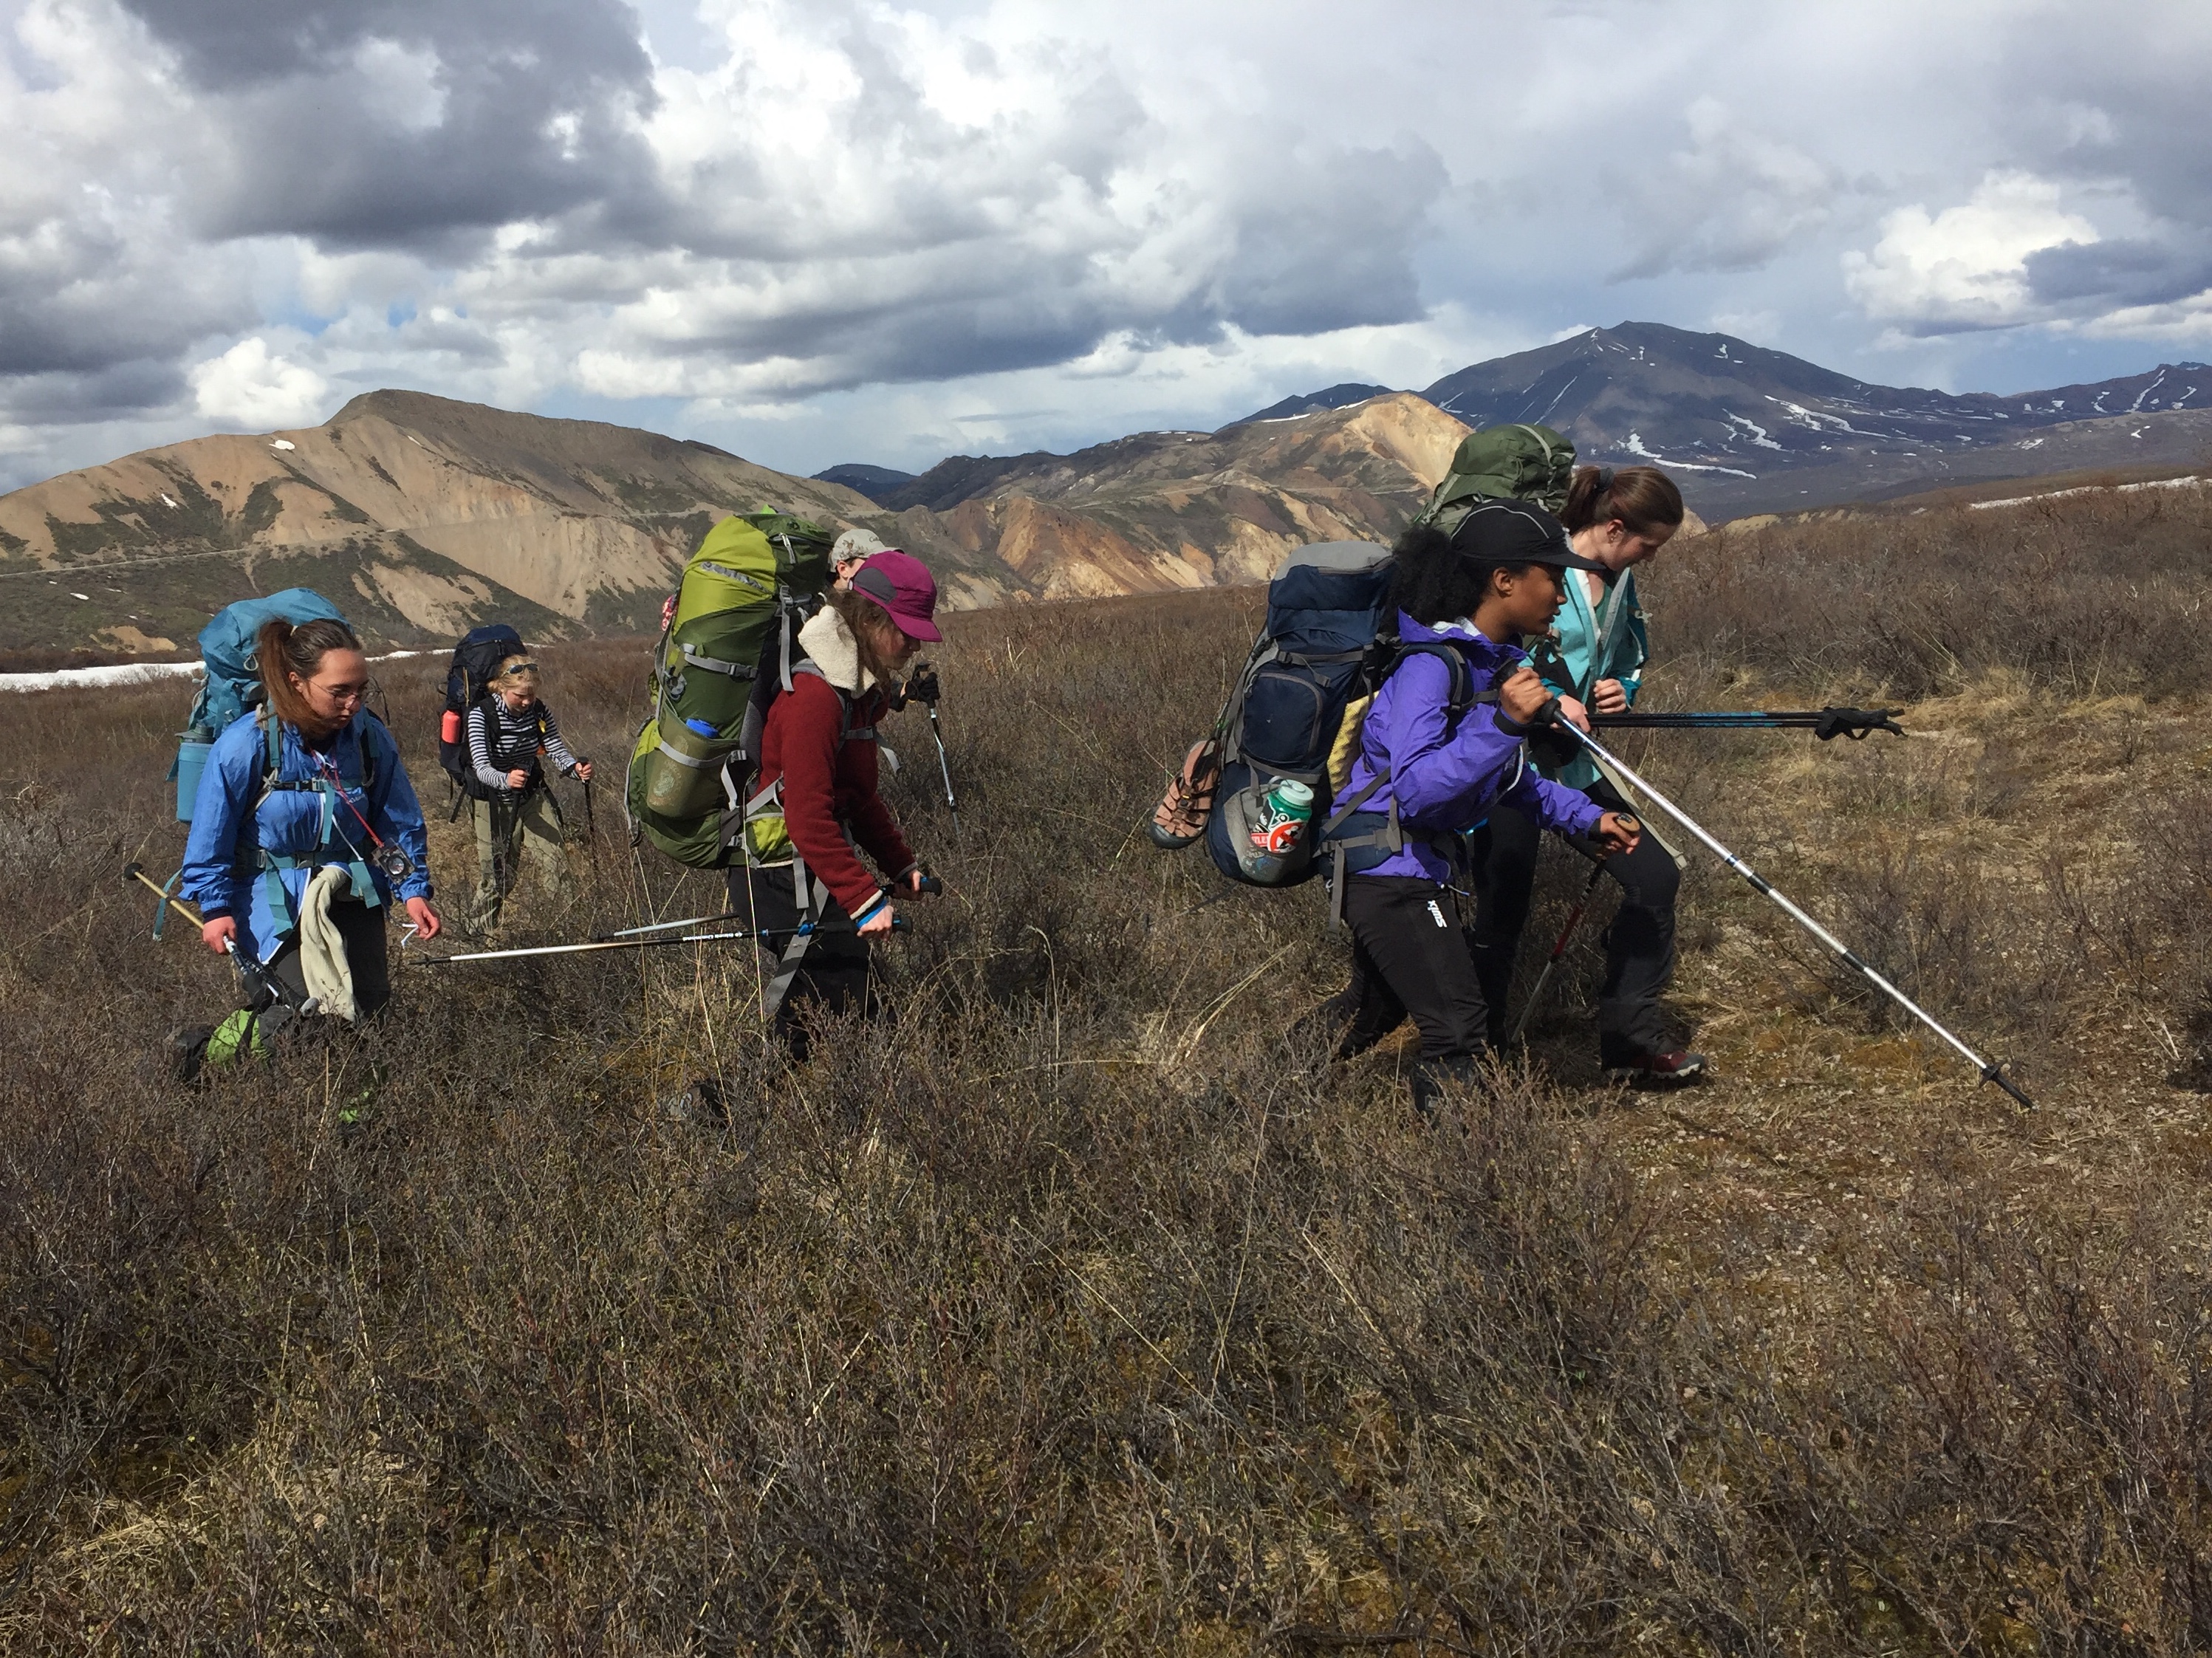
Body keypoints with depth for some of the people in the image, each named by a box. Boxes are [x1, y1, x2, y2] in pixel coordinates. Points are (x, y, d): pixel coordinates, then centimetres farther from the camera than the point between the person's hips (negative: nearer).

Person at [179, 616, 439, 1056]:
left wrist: (413, 889, -4)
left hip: (349, 888, 4)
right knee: (309, 1007, -16)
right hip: (272, 897, -4)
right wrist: (216, 908, -9)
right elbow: (211, 835, -9)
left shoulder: (371, 738, -9)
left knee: (368, 1003, -6)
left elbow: (400, 822, 3)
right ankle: (227, 1047, 14)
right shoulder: (244, 746, -19)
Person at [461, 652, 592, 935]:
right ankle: (474, 930, 20)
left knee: (557, 861, -5)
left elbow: (557, 749, -8)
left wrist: (575, 768, -31)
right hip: (494, 801, -3)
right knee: (498, 874, 0)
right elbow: (481, 767, -26)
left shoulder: (539, 710, -6)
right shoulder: (481, 714, -19)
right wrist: (505, 780, -48)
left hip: (533, 796, 3)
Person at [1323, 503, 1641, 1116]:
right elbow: (1414, 790, -35)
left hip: (1421, 862, 10)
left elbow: (1508, 778, 20)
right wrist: (1504, 723, -39)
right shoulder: (1431, 665, -23)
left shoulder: (1496, 659, 6)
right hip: (1387, 866, -10)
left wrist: (1586, 817, 13)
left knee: (1372, 1012, 23)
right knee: (1459, 1032, -8)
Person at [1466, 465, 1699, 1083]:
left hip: (1573, 764, 8)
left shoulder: (1621, 586, 11)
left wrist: (1620, 692, 1)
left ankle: (1631, 1039, 11)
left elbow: (1629, 668, 24)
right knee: (1502, 914, -2)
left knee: (1655, 875, 2)